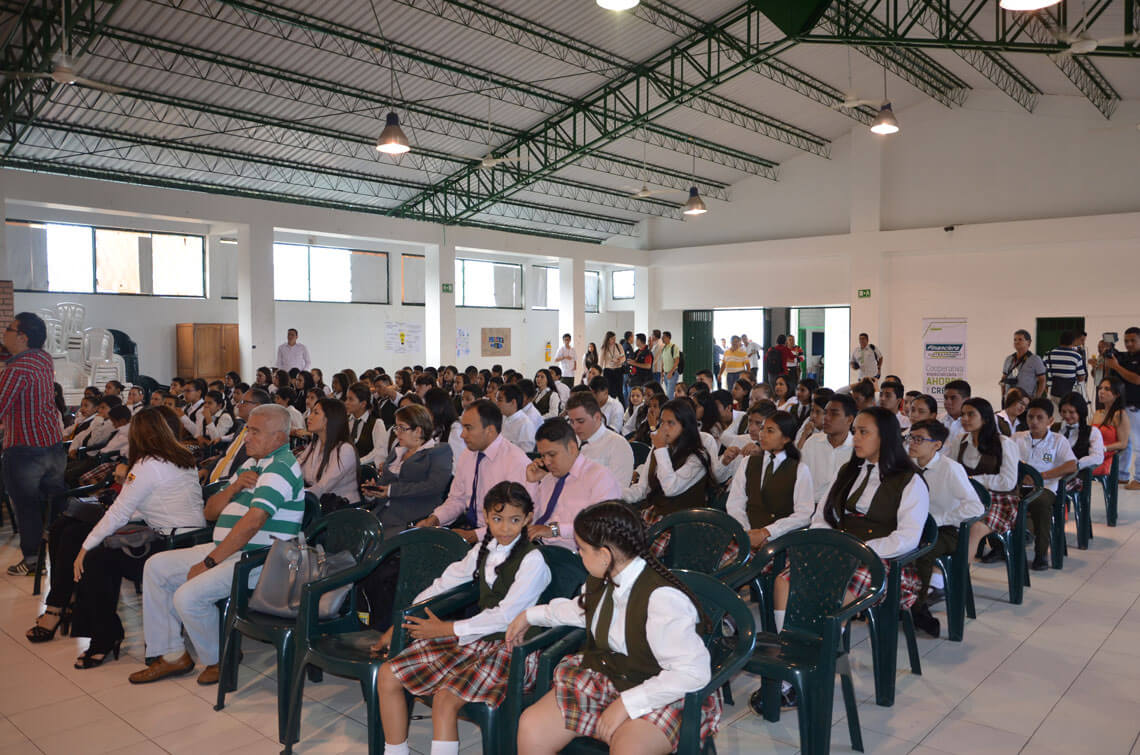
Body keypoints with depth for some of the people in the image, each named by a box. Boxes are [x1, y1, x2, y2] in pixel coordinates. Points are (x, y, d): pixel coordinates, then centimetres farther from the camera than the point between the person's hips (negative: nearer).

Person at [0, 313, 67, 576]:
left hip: (24, 449, -7)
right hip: (54, 444, 7)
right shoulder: (45, 359, 4)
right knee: (57, 500, 16)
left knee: (26, 505, 8)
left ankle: (32, 559, 17)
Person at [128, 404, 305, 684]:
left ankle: (218, 659, 2)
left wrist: (209, 562, -20)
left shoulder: (281, 467, -15)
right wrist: (235, 486, -5)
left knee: (188, 596, -25)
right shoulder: (251, 464, 18)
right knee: (156, 566, 7)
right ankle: (171, 655, 11)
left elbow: (253, 522, -25)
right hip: (224, 550, 11)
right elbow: (210, 511, 16)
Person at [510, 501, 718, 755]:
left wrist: (626, 703, -28)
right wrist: (530, 615, 34)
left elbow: (694, 671, -30)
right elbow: (583, 609, 25)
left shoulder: (663, 598, -27)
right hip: (603, 678, 7)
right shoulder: (601, 580, 0)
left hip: (663, 694, -7)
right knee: (531, 727, -8)